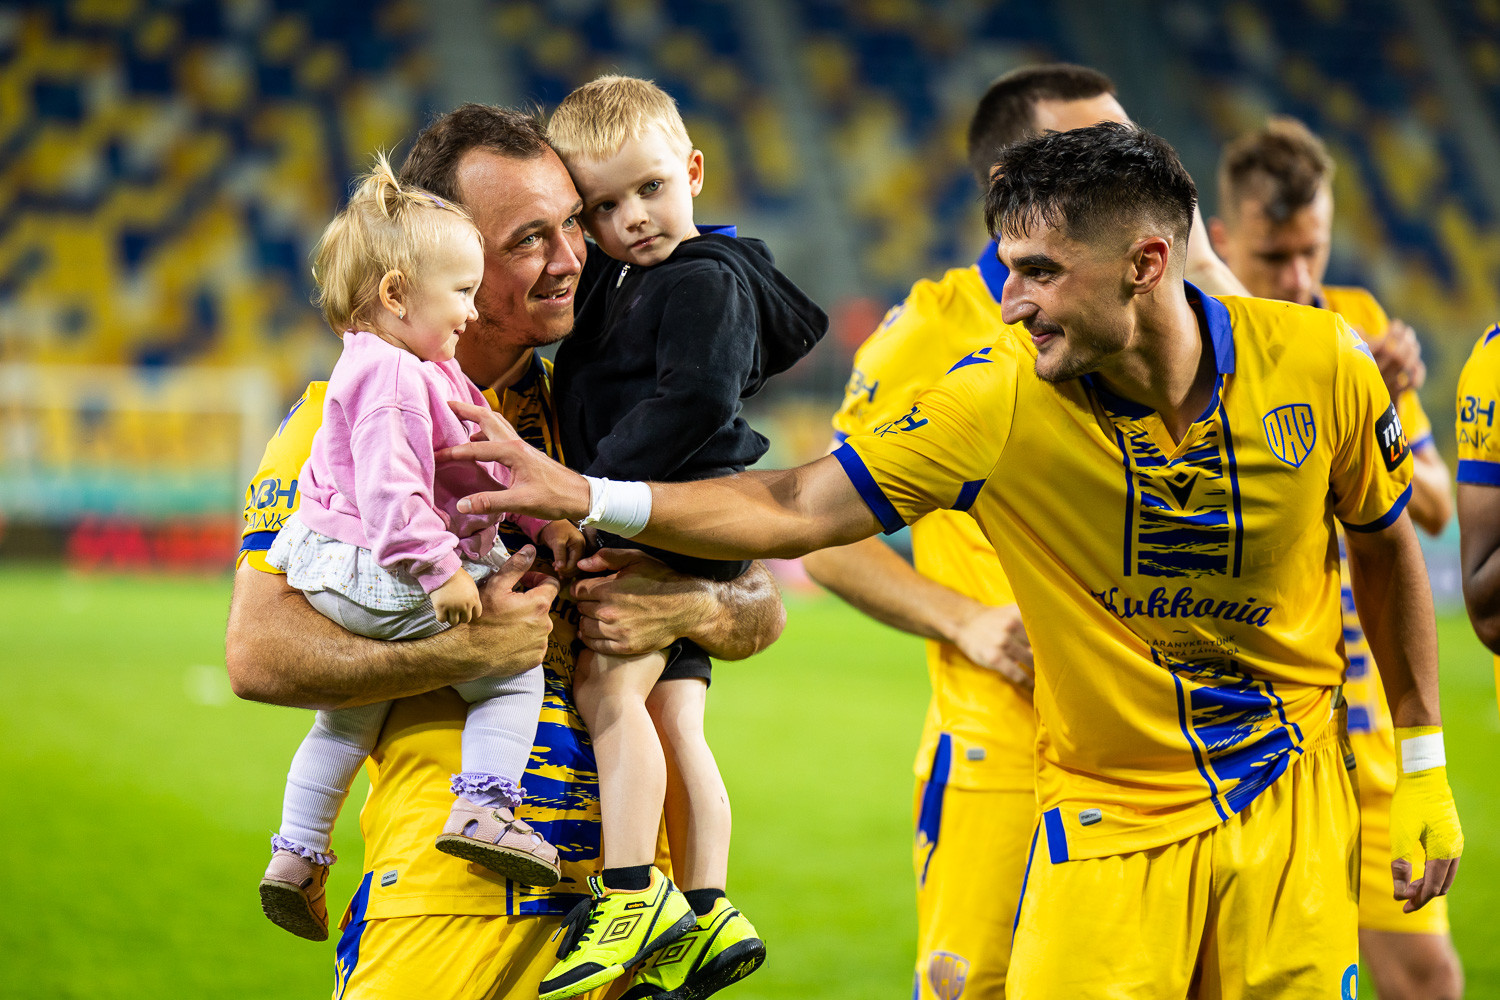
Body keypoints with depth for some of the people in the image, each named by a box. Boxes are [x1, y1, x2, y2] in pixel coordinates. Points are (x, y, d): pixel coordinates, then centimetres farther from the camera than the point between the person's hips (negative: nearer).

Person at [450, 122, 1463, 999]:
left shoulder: (1320, 363, -11)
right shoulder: (1001, 398, -15)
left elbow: (1387, 542, 6)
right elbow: (799, 509, -9)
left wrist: (1424, 768, 9)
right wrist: (589, 498, -20)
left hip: (1293, 794, 1)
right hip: (1107, 812, -1)